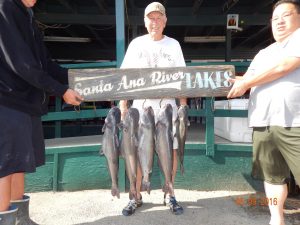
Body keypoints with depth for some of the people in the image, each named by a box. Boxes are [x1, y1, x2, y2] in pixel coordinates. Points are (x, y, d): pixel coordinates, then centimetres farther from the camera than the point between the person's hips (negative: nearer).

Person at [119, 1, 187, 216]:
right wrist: (123, 104, -2)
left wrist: (184, 105, -1)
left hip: (167, 104, 0)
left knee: (171, 150, 2)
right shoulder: (136, 44, 7)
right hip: (140, 104, 0)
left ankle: (171, 195, 19)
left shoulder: (173, 44, 7)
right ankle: (136, 197, 18)